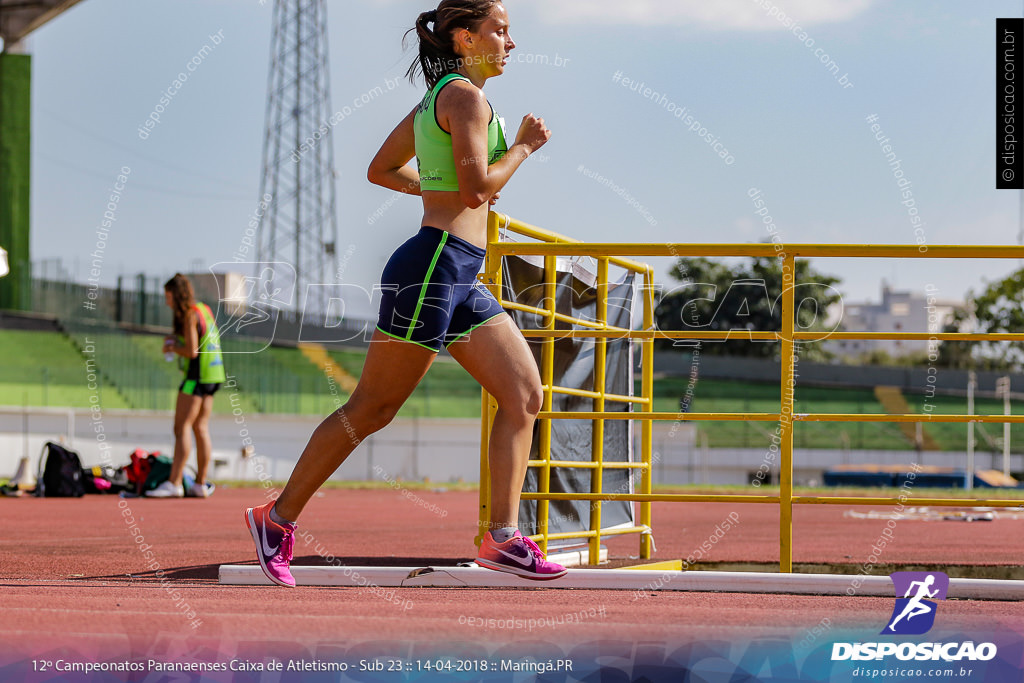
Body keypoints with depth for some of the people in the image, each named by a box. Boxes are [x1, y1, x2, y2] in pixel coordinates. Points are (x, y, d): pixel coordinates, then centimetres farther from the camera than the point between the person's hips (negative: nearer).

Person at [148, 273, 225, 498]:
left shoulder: (190, 315, -12)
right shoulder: (204, 310, 15)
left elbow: (192, 351, -18)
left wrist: (172, 348, -2)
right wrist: (177, 342, 13)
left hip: (197, 376, -9)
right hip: (212, 376, 9)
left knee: (182, 428, -11)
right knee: (201, 428, 11)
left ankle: (174, 483, -16)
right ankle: (201, 484, 12)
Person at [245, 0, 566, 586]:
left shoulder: (435, 100, 19)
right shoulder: (465, 96, -10)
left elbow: (381, 170, 27)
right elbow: (478, 188, -19)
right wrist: (525, 146, -6)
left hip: (461, 282, 10)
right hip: (434, 267, -10)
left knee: (525, 393, 1)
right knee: (373, 408, -3)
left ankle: (504, 537, -2)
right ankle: (279, 518, 7)